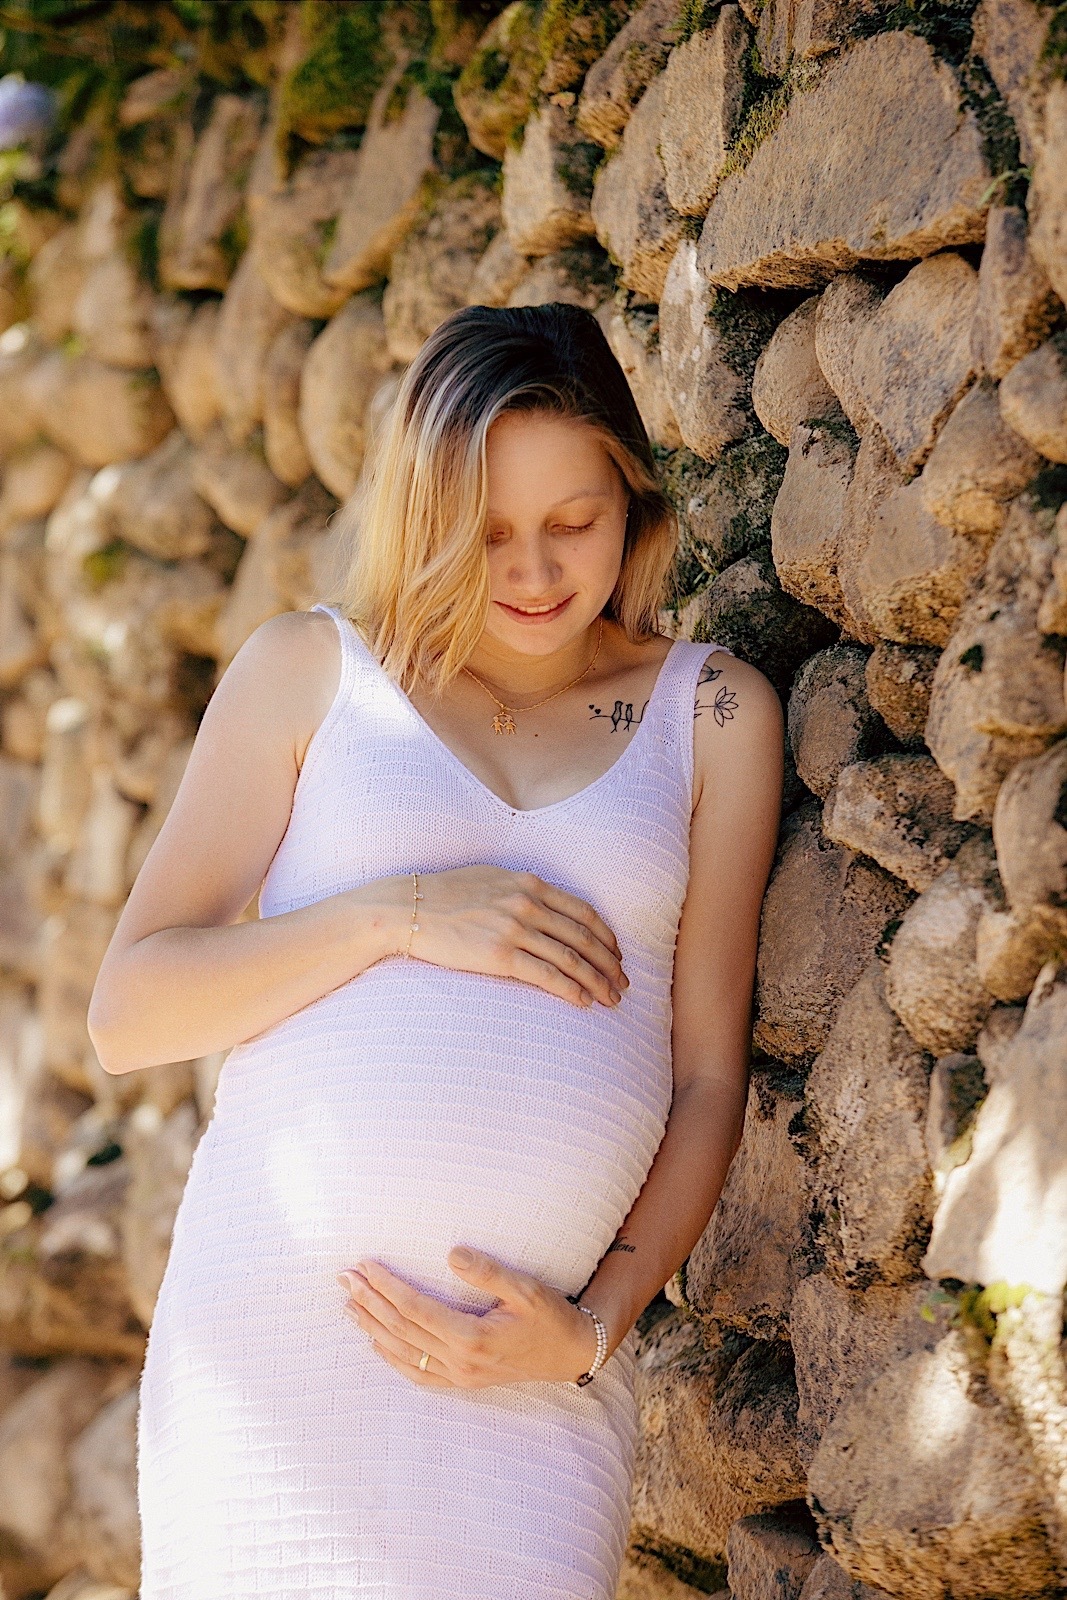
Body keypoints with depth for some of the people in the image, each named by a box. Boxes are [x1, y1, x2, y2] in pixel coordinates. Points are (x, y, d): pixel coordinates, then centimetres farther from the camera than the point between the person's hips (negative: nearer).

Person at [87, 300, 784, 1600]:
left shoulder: (710, 714, 12)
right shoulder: (309, 671, 9)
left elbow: (708, 1072, 9)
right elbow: (127, 1016, 4)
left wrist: (598, 1325, -4)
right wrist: (394, 916, -8)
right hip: (273, 1332, 0)